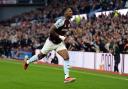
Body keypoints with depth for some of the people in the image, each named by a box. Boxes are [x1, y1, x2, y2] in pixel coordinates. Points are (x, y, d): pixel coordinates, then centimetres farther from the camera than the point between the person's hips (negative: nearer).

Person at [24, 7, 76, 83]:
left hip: (59, 43, 6)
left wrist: (65, 36, 4)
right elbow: (51, 30, -27)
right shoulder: (62, 21, -25)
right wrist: (60, 37, -25)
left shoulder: (69, 23, 2)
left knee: (66, 57, -12)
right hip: (51, 42, -6)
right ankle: (27, 61, 37)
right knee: (41, 55, 9)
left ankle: (67, 77, -13)